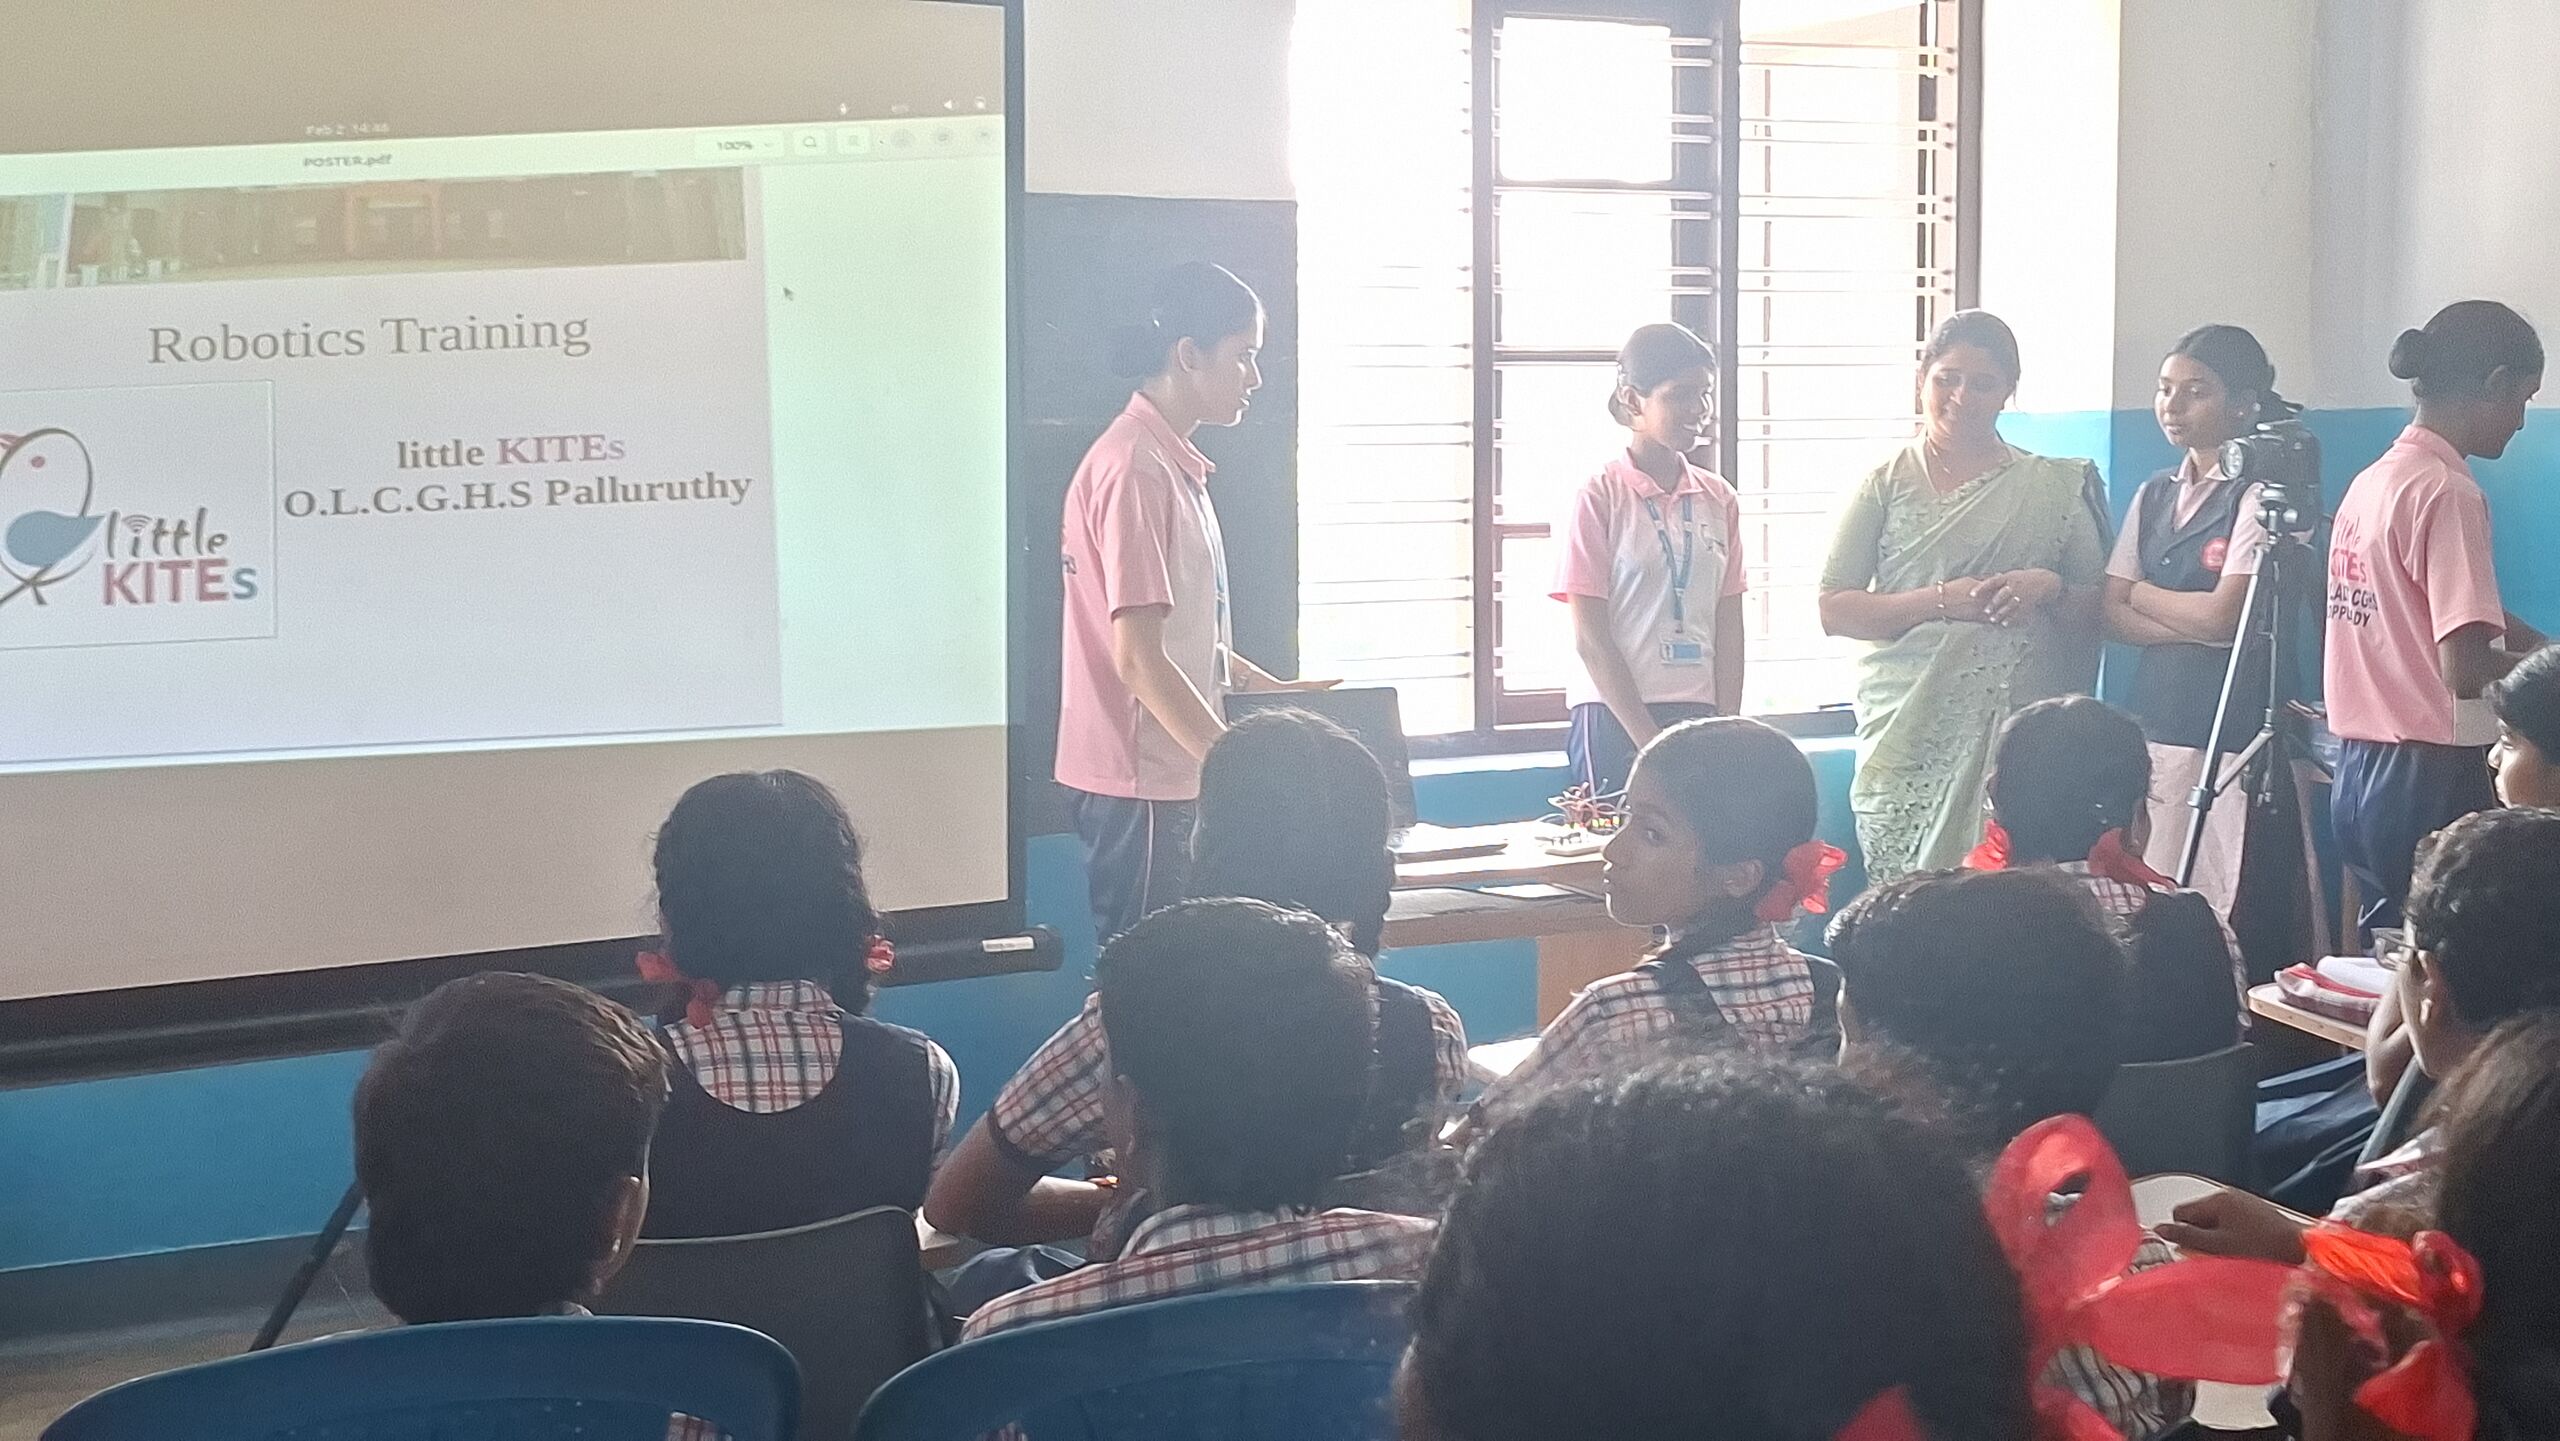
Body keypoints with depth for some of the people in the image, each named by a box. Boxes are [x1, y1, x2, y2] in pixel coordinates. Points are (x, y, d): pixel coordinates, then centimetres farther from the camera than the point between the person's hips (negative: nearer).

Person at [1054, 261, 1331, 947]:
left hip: (1171, 778, 10)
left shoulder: (1173, 463, 15)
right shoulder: (1134, 469, -17)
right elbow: (1139, 658, -22)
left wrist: (1269, 689, 17)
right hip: (1140, 785, -10)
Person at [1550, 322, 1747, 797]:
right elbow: (1591, 638, -7)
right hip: (1615, 718, -4)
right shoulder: (1600, 497, -4)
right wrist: (1650, 740, -12)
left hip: (1700, 715, 4)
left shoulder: (1718, 499, 10)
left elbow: (1729, 627, 11)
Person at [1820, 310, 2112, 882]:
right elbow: (1834, 609, 0)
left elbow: (2098, 610, 13)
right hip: (1909, 732, -1)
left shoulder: (2056, 487, 11)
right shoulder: (1886, 485, 7)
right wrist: (1942, 600, -11)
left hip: (2017, 728, 1)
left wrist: (2050, 589, -8)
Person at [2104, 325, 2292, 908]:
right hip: (2155, 725, 6)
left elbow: (2224, 616, -14)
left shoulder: (2259, 496, -6)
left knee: (2227, 911, -7)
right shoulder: (2154, 495, 15)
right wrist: (2197, 627, -9)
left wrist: (2141, 593, 2)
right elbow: (2111, 616, 7)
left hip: (2232, 734, -6)